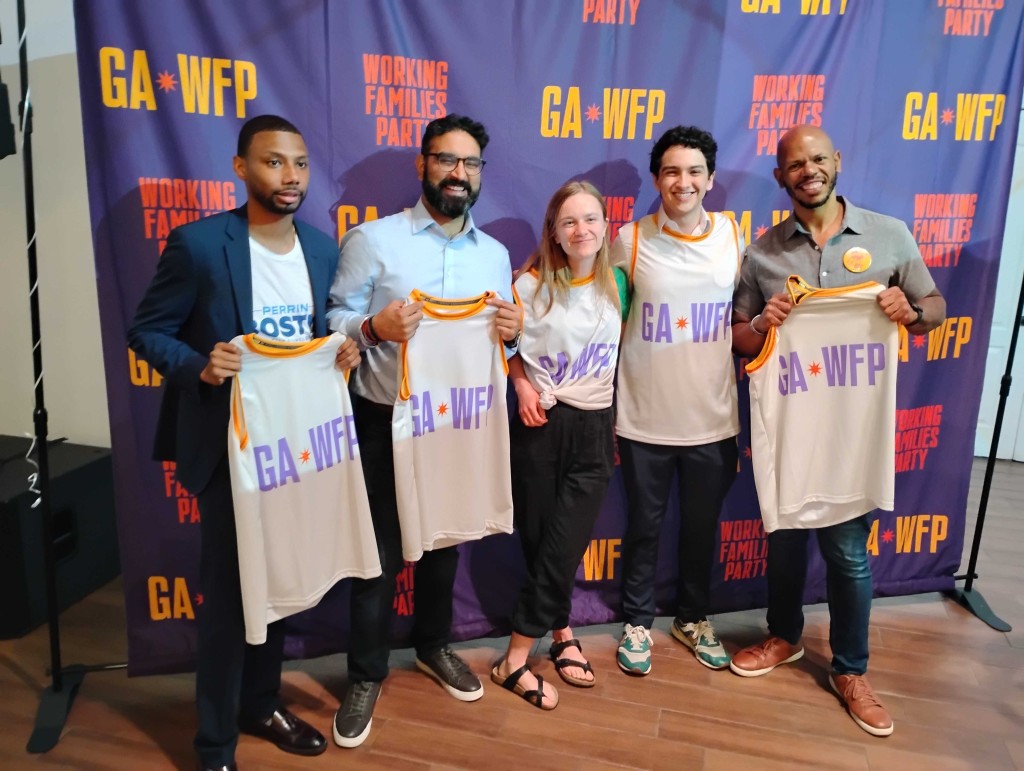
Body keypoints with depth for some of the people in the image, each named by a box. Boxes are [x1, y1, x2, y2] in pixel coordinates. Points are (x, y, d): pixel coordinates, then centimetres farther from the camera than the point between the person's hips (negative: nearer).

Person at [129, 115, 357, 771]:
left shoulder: (325, 248, 3)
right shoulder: (197, 243, -12)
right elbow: (147, 331, -6)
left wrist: (347, 350, -8)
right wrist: (198, 367, -25)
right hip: (229, 445, -5)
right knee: (229, 592, 4)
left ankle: (262, 704, 39)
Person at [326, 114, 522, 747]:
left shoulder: (495, 255, 7)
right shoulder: (373, 239, -6)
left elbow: (501, 341, 11)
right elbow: (334, 323, -9)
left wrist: (513, 331, -12)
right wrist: (373, 327, -29)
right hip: (386, 424, -4)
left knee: (445, 541, 19)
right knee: (380, 551, 6)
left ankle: (434, 645, 43)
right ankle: (366, 673, 28)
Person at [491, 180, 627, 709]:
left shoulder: (616, 284, 2)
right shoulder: (532, 284, -6)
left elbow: (622, 354, 12)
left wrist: (620, 427, 9)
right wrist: (522, 385, -11)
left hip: (595, 427, 2)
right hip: (542, 425, -1)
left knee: (565, 547, 0)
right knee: (538, 541, 5)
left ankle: (515, 658, 14)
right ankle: (562, 634, 25)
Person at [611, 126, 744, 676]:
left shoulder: (733, 235, 1)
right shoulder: (630, 239, -5)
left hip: (713, 418, 2)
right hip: (644, 419, -2)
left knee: (702, 526, 17)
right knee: (644, 527, 12)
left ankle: (693, 618, 40)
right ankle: (637, 622, 34)